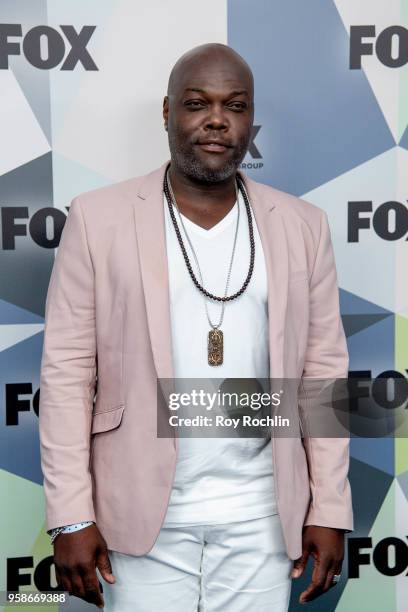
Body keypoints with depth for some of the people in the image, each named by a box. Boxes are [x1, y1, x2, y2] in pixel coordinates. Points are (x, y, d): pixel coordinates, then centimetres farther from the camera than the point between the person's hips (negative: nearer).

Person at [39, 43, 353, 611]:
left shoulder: (302, 225, 1)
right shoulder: (98, 218, -5)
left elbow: (324, 370, 3)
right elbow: (67, 371, -5)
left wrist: (330, 511, 2)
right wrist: (71, 517, -7)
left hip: (263, 518, 2)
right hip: (143, 515, -1)